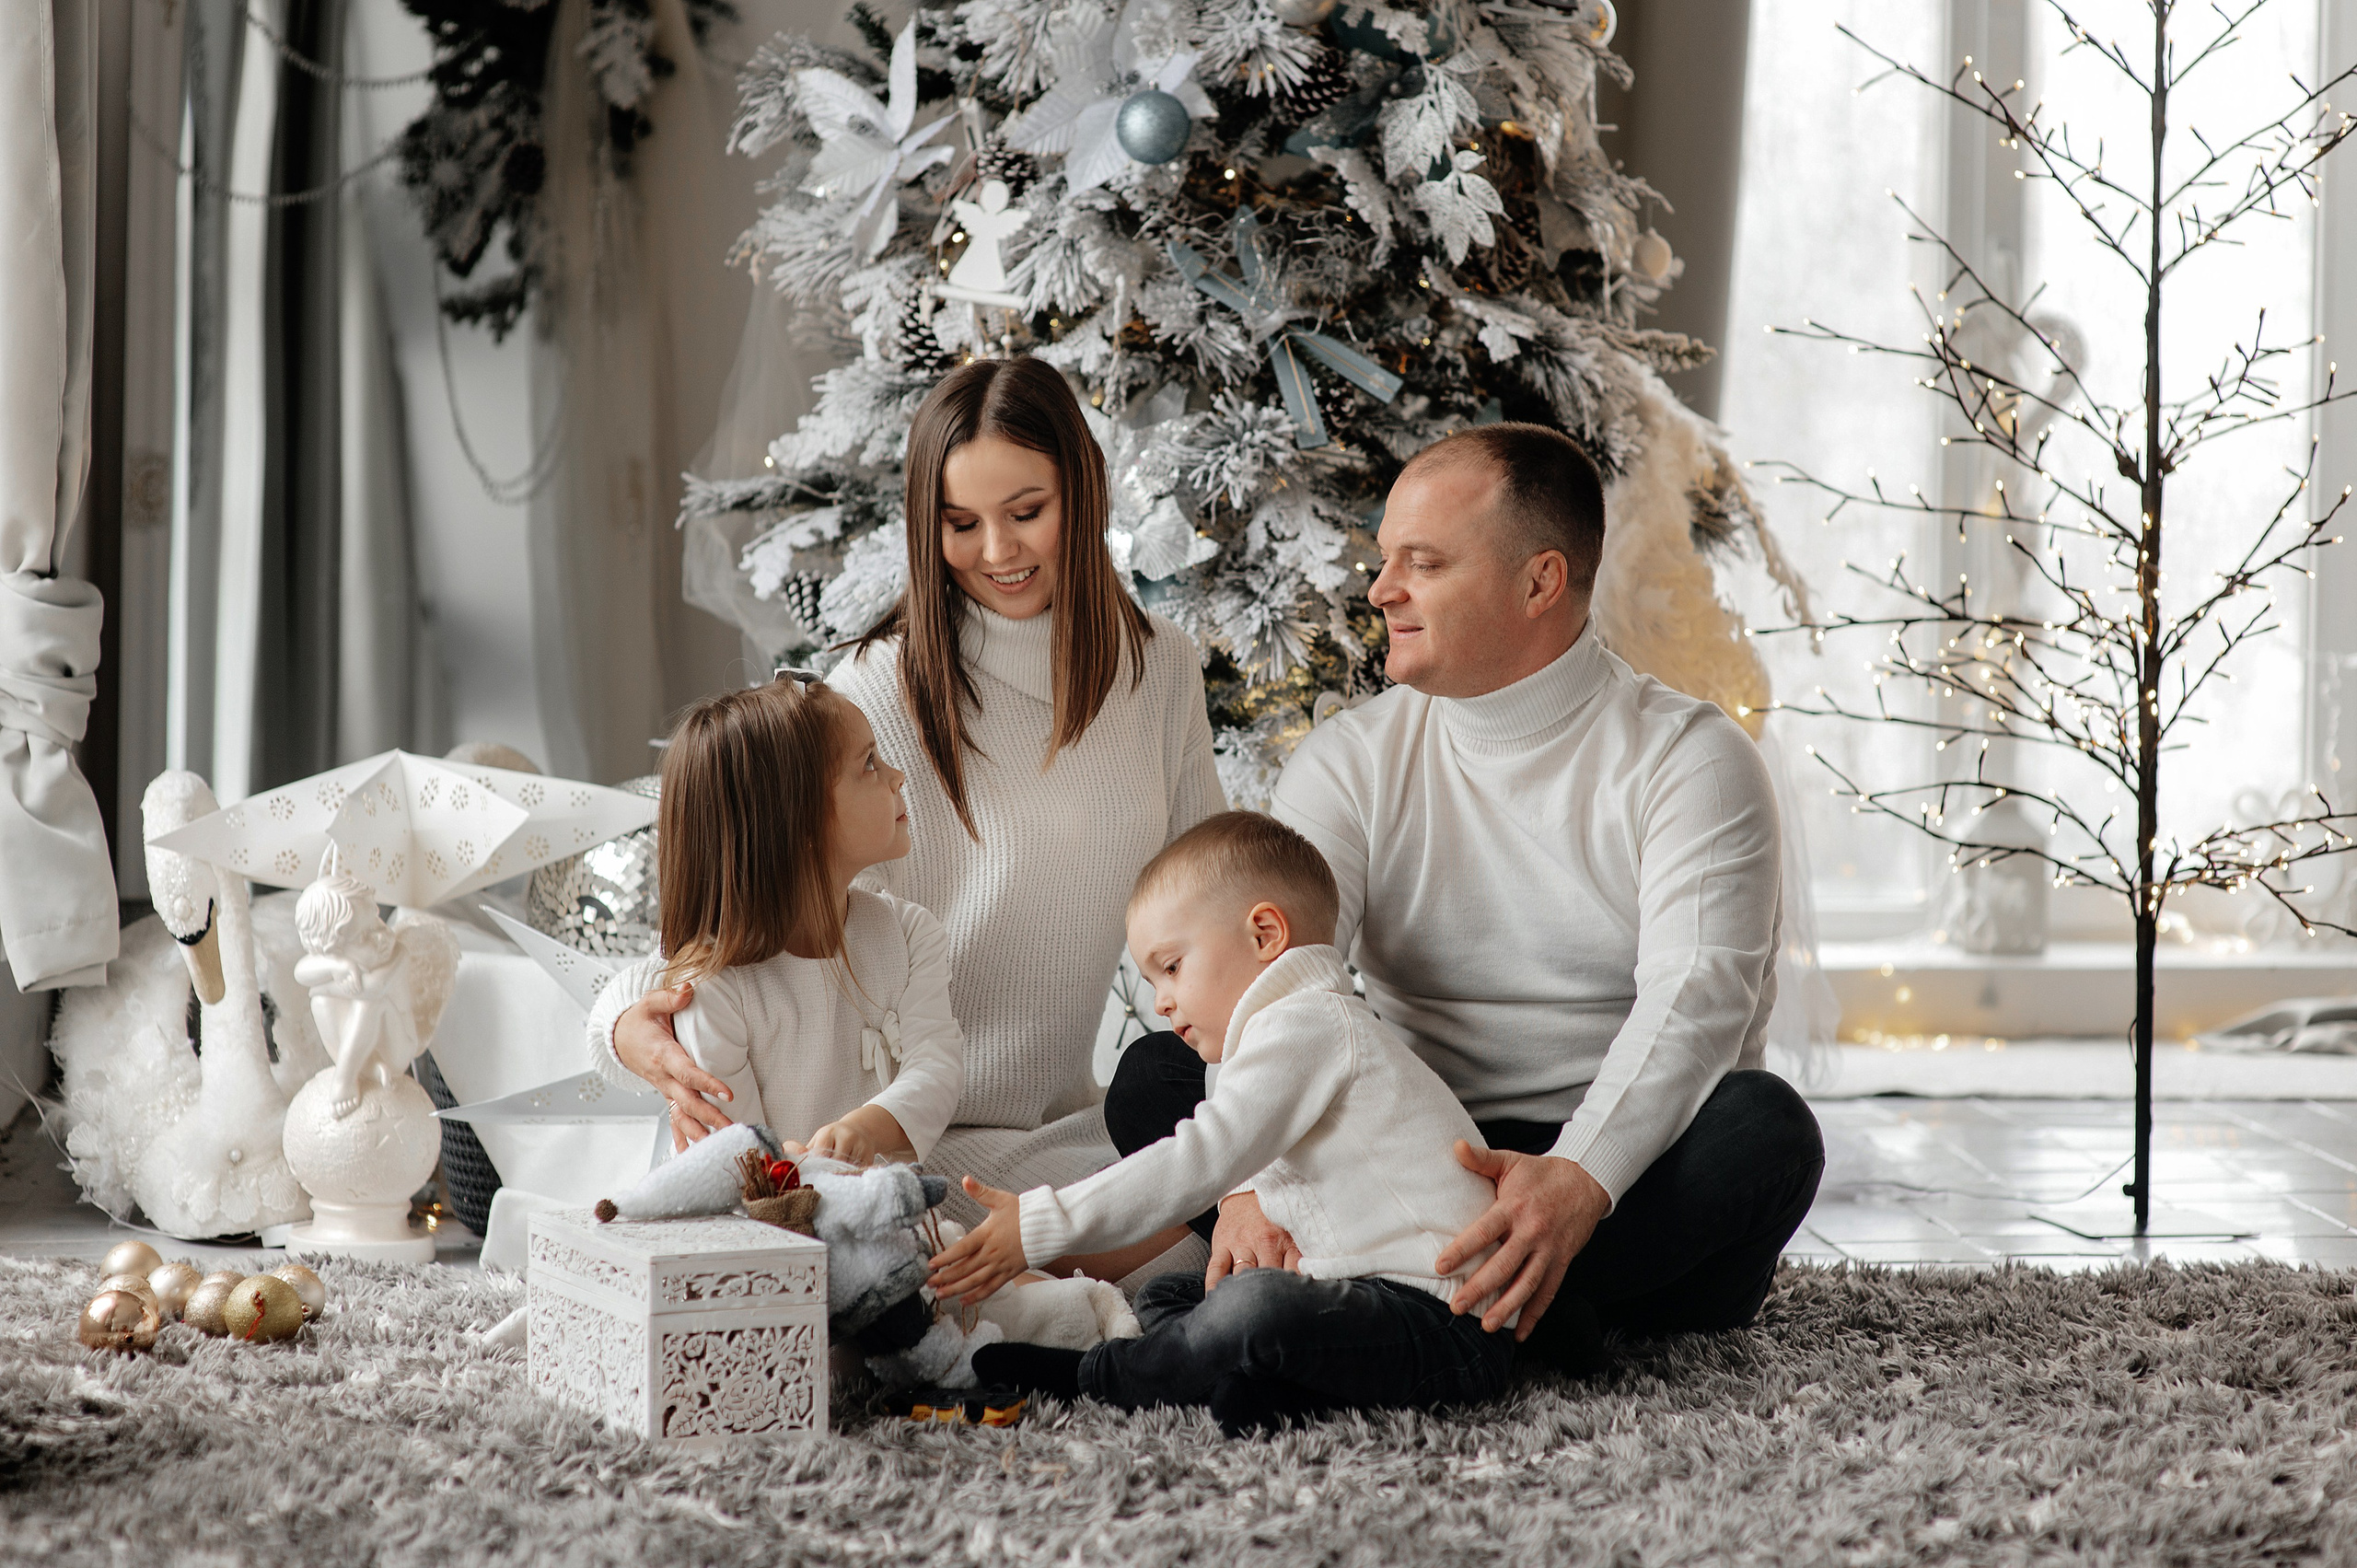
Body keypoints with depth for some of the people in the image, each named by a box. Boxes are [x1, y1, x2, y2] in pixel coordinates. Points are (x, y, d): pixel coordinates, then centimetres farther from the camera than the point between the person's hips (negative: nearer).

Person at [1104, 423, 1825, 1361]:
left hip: (1630, 1160, -3)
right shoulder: (1351, 762, 6)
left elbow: (1694, 996, -20)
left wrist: (1579, 1183, -40)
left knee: (1764, 1126, -33)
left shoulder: (1690, 758, -4)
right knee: (1155, 1079, -16)